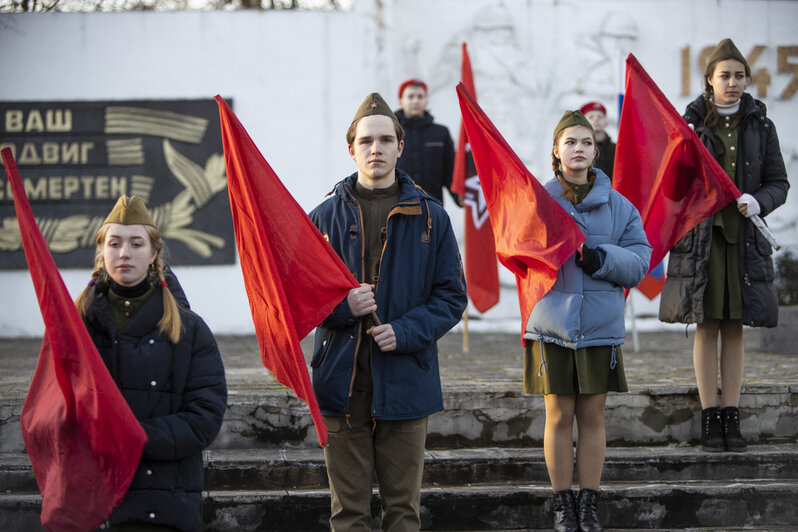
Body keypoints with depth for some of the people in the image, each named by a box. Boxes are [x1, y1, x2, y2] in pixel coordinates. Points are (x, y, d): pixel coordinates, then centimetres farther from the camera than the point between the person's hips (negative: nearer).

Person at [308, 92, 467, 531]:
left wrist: (406, 331, -12)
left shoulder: (430, 217, 4)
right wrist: (341, 305, -13)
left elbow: (452, 296, 4)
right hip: (342, 379, 0)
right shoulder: (325, 217, 6)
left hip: (406, 378, 0)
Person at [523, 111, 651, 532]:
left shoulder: (618, 205, 5)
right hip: (552, 323, -1)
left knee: (592, 416, 5)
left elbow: (639, 261, 0)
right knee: (559, 416, 3)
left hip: (601, 326, 1)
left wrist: (602, 259, -17)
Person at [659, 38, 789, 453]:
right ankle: (709, 419, 3)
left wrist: (757, 201, -11)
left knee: (735, 329, 3)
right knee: (707, 326, -2)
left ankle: (732, 419, 7)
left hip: (743, 236, 1)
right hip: (702, 232, -1)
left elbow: (778, 182, 7)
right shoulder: (692, 122, 4)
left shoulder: (760, 125, 7)